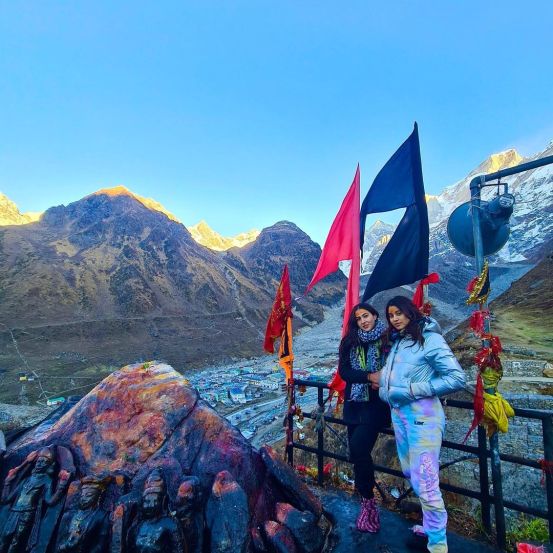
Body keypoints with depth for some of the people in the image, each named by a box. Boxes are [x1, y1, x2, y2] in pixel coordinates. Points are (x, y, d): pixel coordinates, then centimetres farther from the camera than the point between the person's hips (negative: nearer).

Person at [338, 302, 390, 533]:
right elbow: (344, 371, -3)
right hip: (354, 403, 4)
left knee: (358, 447, -17)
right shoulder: (350, 342, 6)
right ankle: (367, 501, 26)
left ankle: (368, 500, 5)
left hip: (377, 402, -4)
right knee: (358, 452, 7)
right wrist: (369, 376, -17)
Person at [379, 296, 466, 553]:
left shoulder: (429, 339, -11)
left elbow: (457, 378, -15)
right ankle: (429, 527, 37)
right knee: (412, 475, 18)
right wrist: (385, 389, -1)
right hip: (398, 414, 7)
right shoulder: (395, 341, 10)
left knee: (425, 483, 0)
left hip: (421, 415, -7)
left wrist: (413, 390, -17)